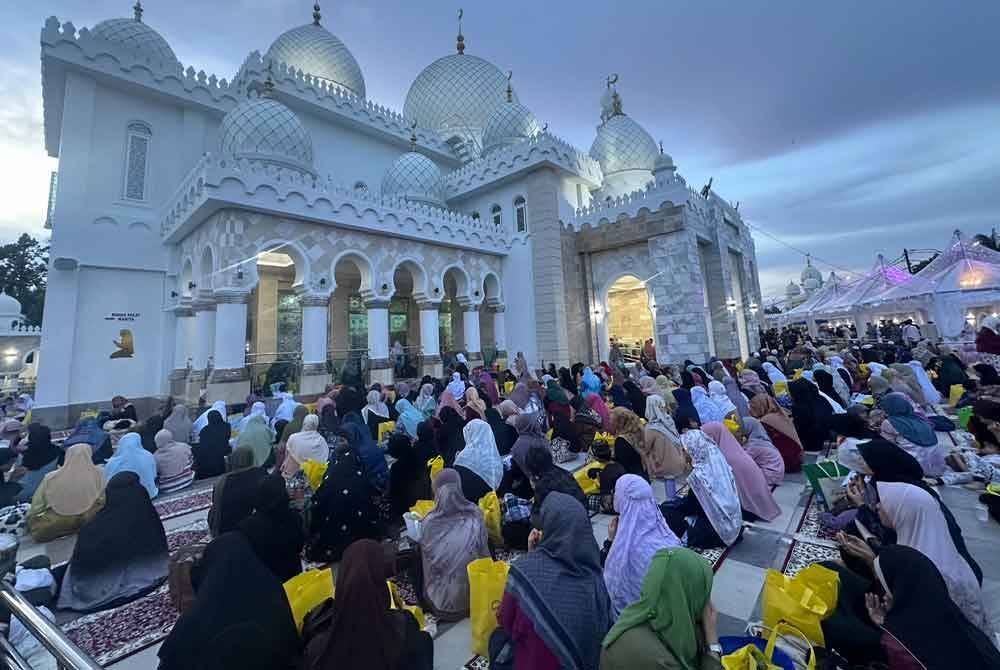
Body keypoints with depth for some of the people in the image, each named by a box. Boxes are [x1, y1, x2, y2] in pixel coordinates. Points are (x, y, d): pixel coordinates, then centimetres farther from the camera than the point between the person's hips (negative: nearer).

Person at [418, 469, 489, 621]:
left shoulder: (429, 522, -20)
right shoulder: (475, 515, -18)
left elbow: (427, 563, -6)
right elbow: (484, 555, -5)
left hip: (442, 600, 0)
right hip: (473, 596, 1)